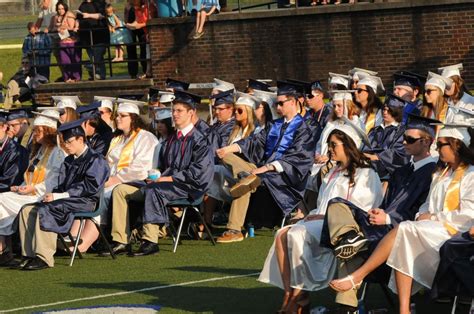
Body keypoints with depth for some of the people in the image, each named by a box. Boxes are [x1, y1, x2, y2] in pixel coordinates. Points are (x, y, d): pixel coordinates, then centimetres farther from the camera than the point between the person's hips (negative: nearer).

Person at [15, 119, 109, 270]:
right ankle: (29, 255, -15)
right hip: (69, 200, 8)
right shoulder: (68, 161, 20)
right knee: (27, 210, -9)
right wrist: (53, 194, -6)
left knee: (45, 210, -31)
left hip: (85, 201, -8)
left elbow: (89, 187, -15)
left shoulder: (95, 160, -6)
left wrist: (59, 196, -19)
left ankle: (44, 258, -33)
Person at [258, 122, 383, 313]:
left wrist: (327, 216, -11)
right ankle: (289, 296, -28)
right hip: (320, 221, 8)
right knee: (282, 235, -21)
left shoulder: (365, 174, 2)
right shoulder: (333, 173, 28)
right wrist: (314, 215, 4)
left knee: (296, 234, -31)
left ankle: (299, 298, -25)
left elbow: (360, 210, -8)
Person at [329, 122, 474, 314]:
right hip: (433, 230, 7)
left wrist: (433, 217, -10)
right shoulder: (441, 174, 24)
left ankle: (356, 277, -25)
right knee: (403, 249, -24)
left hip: (453, 232, -7)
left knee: (402, 231, -27)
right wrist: (422, 216, -1)